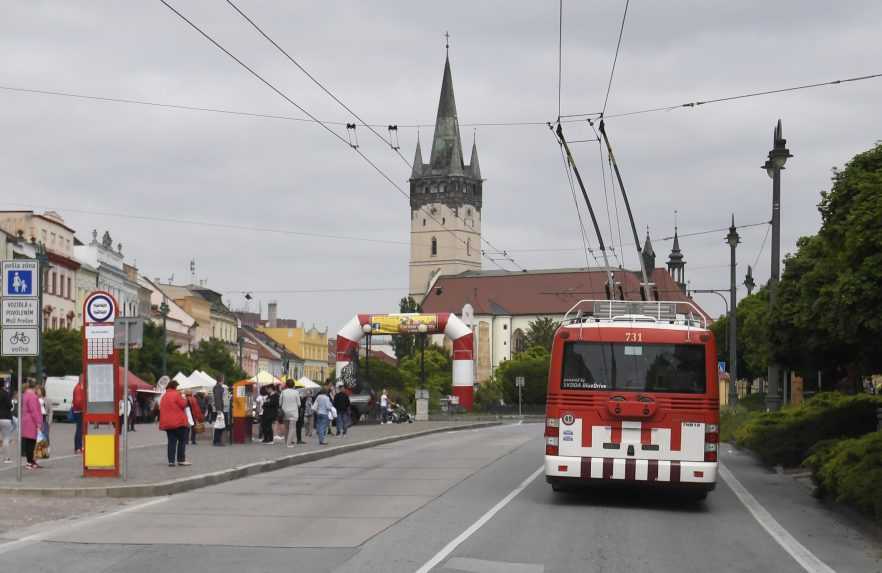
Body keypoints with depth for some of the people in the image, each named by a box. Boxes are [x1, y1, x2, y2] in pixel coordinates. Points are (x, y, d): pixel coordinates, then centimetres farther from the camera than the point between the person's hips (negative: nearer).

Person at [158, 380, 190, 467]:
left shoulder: (164, 396, 14)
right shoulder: (176, 394, -9)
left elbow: (161, 408, 18)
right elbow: (183, 404, -11)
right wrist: (184, 399, 7)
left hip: (167, 423, 6)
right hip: (179, 421, -6)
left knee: (171, 442, 6)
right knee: (182, 440, 4)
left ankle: (171, 461, 0)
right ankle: (181, 460, 1)